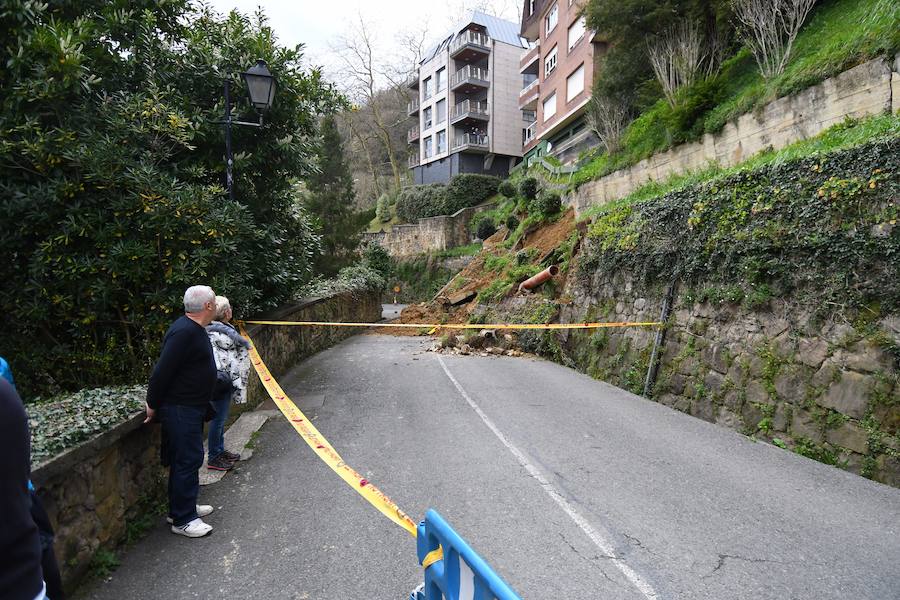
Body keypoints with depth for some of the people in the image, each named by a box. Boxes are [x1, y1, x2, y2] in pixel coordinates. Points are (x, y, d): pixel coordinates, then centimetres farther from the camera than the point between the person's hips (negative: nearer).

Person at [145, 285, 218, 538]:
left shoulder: (194, 329, 10)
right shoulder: (184, 332, -24)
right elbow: (162, 371, -24)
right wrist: (153, 405, -14)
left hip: (191, 407, 10)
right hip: (180, 409, -10)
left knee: (186, 459, 19)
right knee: (187, 460, -1)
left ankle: (184, 506, 34)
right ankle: (183, 520, 11)